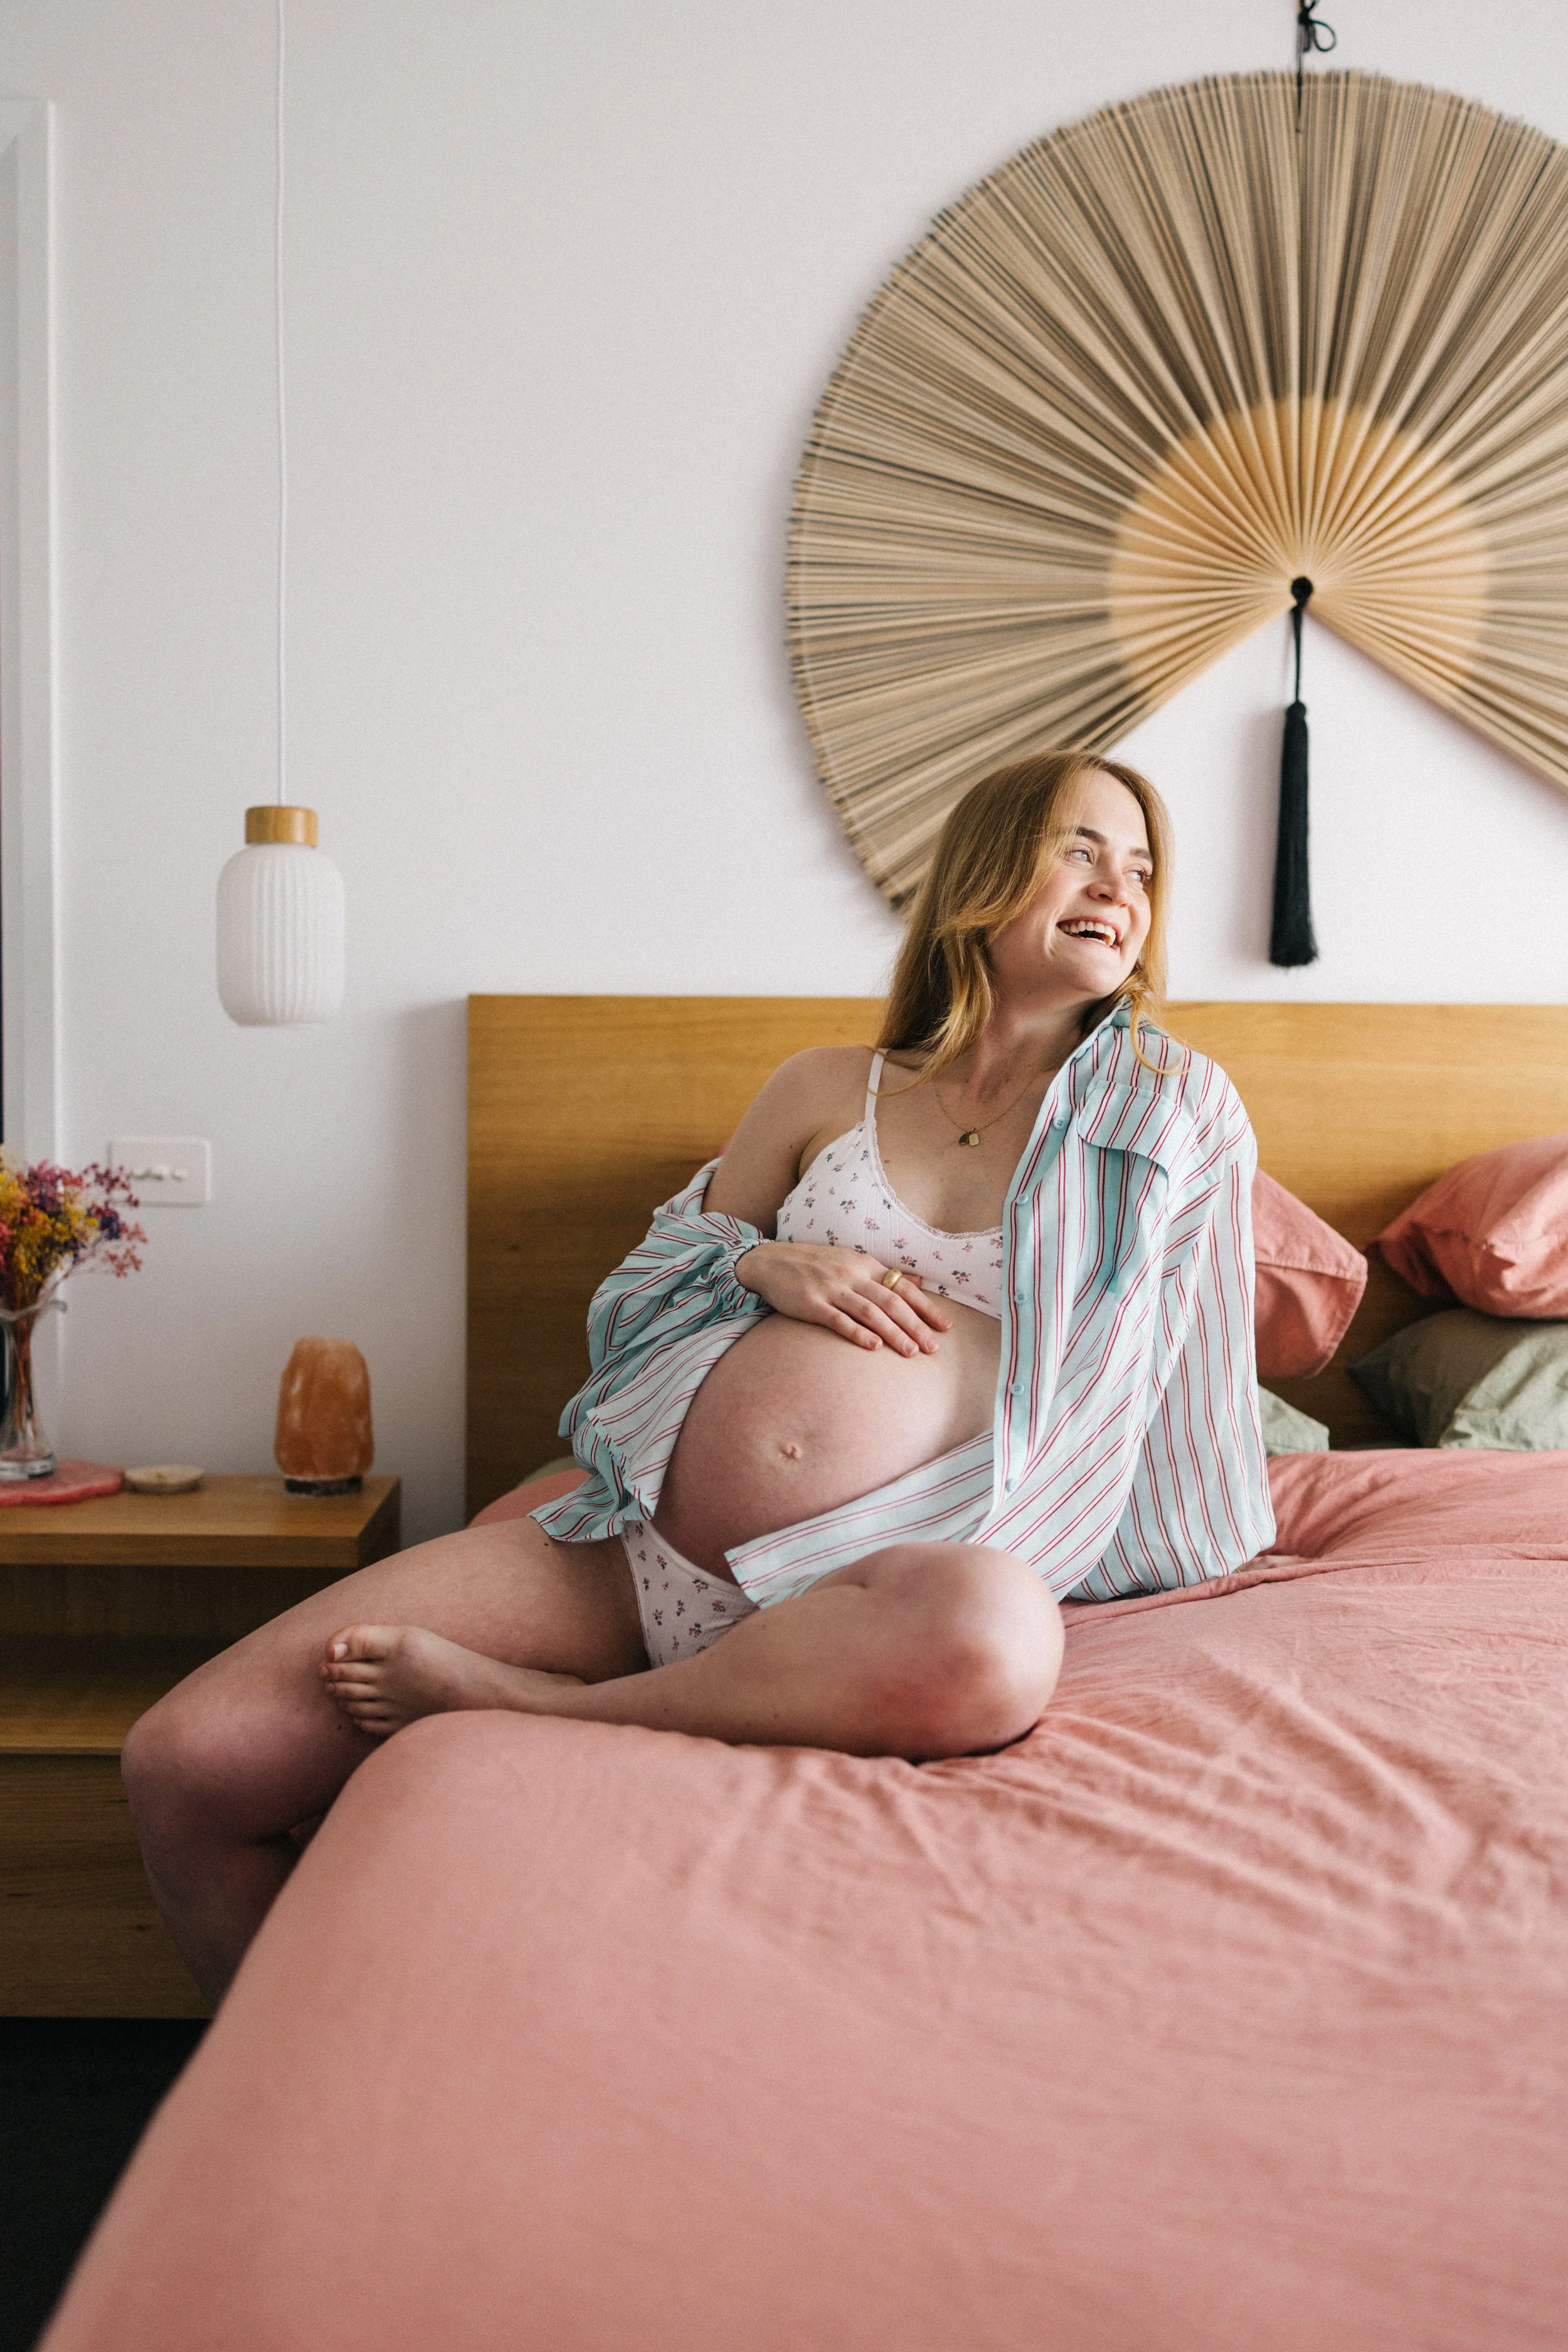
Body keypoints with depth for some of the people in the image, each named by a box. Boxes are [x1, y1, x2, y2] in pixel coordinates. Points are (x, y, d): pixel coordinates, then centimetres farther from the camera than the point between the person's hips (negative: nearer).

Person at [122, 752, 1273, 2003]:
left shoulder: (1180, 1106, 12)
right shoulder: (826, 1088, 17)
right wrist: (763, 1264, 2)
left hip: (845, 1587, -2)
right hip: (634, 1532, 3)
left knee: (992, 1643, -43)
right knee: (186, 1763, -11)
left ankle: (517, 1708, -20)